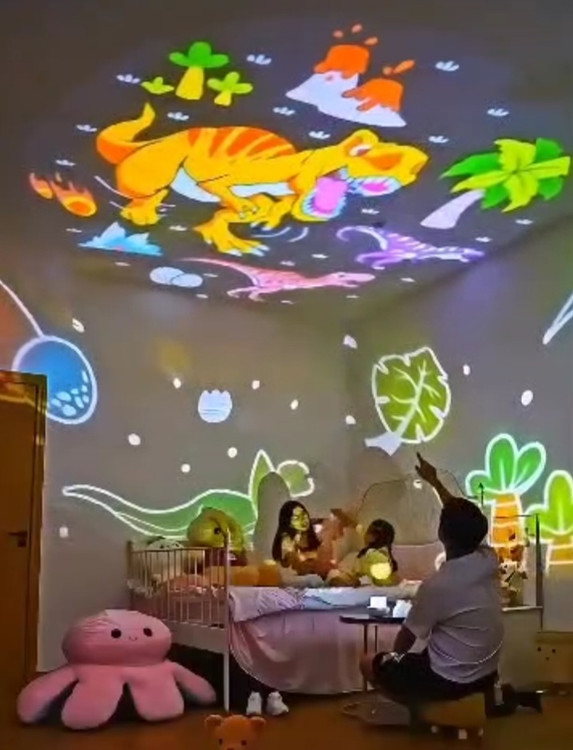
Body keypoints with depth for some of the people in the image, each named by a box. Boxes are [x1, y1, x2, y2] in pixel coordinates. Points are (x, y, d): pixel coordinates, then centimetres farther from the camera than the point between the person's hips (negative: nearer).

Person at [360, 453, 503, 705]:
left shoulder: (437, 585, -27)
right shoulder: (488, 560, -10)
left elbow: (408, 635, -11)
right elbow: (465, 521, 10)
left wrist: (394, 656, 11)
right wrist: (434, 481, 20)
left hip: (450, 681, -7)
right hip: (486, 675, 7)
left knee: (368, 664, 9)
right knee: (429, 651, 34)